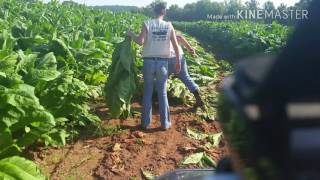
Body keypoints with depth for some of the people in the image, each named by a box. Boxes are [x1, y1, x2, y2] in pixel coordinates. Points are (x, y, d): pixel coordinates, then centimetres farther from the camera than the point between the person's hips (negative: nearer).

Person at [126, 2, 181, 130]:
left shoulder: (147, 24, -4)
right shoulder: (169, 26, 1)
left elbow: (140, 41, -15)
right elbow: (175, 45, 0)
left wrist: (131, 34, 3)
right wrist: (178, 62, 9)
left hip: (149, 61, 0)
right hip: (163, 62, 1)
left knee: (147, 92, 10)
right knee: (162, 93, 9)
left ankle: (145, 122, 16)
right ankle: (165, 123, 15)